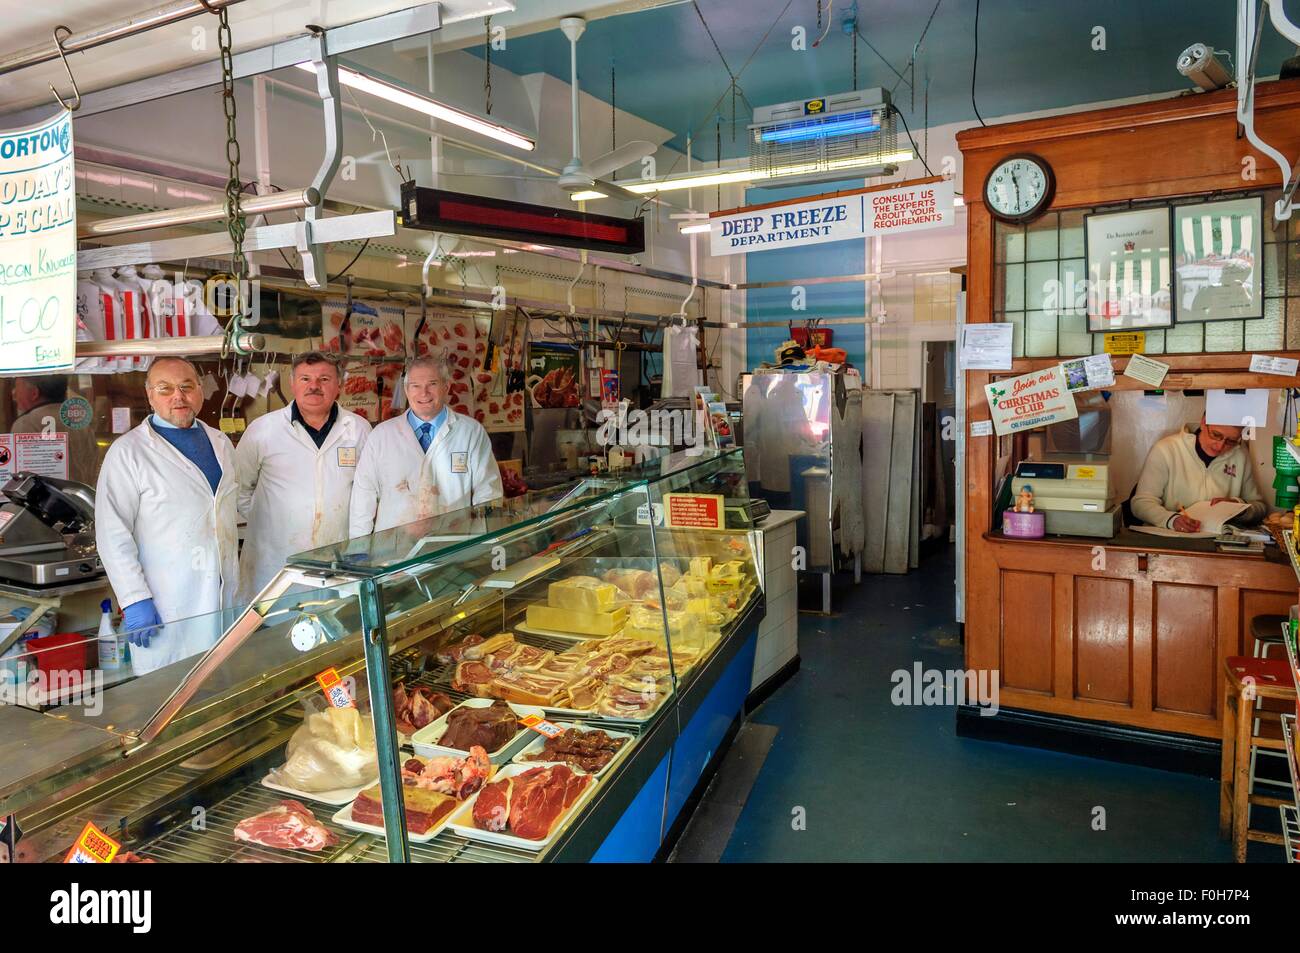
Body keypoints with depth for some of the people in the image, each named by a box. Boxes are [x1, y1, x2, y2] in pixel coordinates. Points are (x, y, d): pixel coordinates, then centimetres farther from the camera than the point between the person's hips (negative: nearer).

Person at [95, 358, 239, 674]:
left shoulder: (221, 443, 11)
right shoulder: (127, 451, -6)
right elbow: (113, 533, -10)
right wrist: (134, 600, -15)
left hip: (224, 596, 5)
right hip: (164, 610, -5)